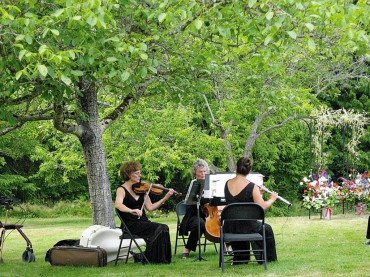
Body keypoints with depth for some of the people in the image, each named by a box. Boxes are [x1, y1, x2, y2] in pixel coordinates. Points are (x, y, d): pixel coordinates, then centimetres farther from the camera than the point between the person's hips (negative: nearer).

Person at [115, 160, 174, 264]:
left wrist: (165, 198, -2)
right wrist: (131, 211, -43)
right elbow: (118, 204, -26)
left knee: (164, 228, -20)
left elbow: (150, 207, 8)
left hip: (143, 222, 6)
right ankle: (152, 259, -15)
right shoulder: (122, 190, -5)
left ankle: (162, 258, -12)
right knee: (158, 229, -25)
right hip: (131, 225, -6)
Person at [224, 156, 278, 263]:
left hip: (229, 228, 5)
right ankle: (269, 258, 35)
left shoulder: (227, 184, -1)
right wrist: (272, 199, 3)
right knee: (267, 229, 27)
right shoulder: (252, 187, -17)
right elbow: (262, 207, -16)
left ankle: (239, 258, 44)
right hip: (247, 227, -5)